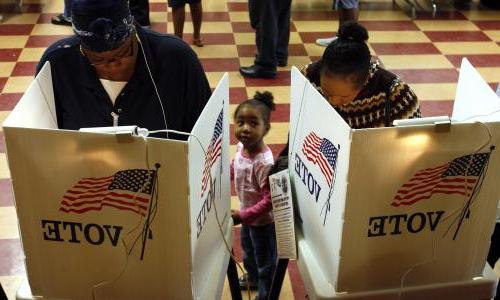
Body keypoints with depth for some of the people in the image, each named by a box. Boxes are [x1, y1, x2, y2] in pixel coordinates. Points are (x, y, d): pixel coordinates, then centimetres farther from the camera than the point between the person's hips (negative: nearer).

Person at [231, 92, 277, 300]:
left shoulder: (264, 163, -37)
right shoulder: (241, 146, -12)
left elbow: (269, 201, -33)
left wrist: (242, 216, -31)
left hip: (262, 221, -9)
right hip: (247, 215, 9)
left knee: (265, 261, 17)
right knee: (248, 250, 34)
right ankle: (252, 277, 62)